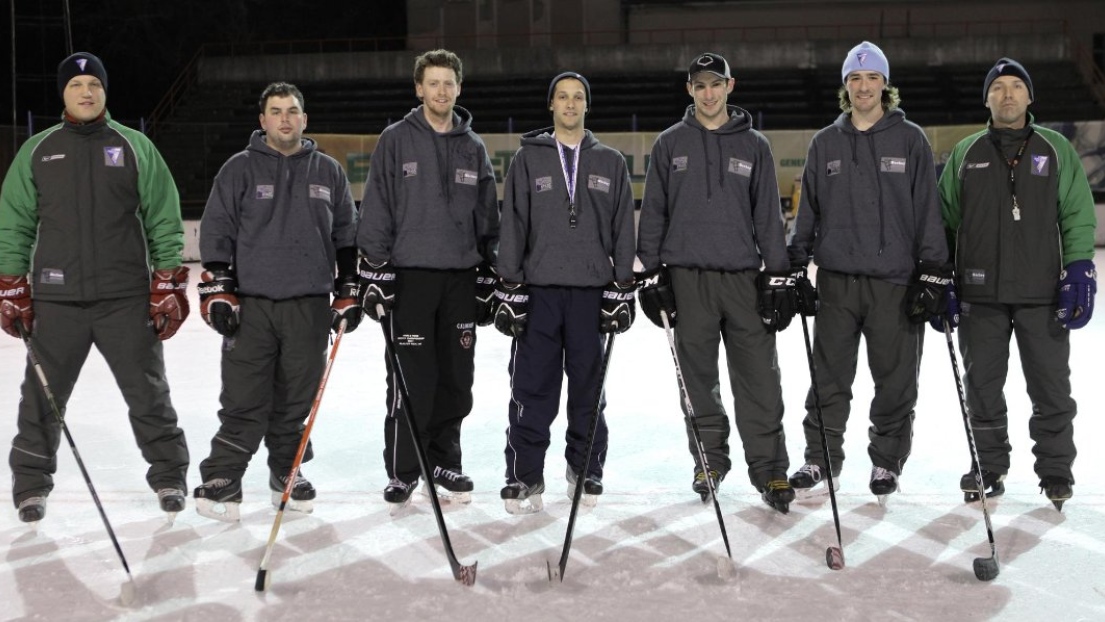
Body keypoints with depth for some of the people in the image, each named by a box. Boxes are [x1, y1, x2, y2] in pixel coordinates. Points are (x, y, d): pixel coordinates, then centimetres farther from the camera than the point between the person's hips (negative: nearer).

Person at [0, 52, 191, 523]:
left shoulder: (136, 148, 5)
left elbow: (164, 221, 3)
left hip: (127, 298, -1)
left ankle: (168, 475, 20)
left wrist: (169, 286, -3)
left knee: (147, 393, 6)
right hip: (56, 301, 1)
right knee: (42, 397, 5)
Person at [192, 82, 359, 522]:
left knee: (297, 398, 9)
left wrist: (349, 291, 10)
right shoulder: (239, 169, 3)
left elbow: (347, 235, 15)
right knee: (245, 399, -6)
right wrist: (217, 291, -7)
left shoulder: (329, 172, 11)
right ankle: (222, 478, 5)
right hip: (251, 304, -2)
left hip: (310, 307, 3)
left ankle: (287, 473, 24)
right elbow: (216, 232, 0)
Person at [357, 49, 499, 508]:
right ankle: (402, 470, 8)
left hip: (460, 278, 4)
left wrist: (488, 277, 11)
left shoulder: (474, 148, 11)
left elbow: (488, 219, 15)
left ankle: (444, 461, 21)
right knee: (412, 380, -4)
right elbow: (375, 212, -3)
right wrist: (374, 272, -9)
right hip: (409, 275, -4)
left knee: (456, 379, 7)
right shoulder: (396, 141, 0)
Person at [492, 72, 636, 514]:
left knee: (589, 387, 7)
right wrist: (509, 288, -4)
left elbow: (623, 230, 8)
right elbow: (512, 227, 3)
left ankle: (585, 470, 20)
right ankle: (525, 476, 5)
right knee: (532, 388, -3)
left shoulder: (610, 163, 10)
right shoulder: (528, 159, 6)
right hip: (538, 290, -1)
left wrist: (622, 290, 2)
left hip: (591, 291, 1)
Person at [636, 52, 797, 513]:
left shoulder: (753, 145, 9)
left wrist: (779, 277, 2)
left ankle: (769, 469, 3)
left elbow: (768, 216, 8)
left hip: (743, 276, 0)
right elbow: (653, 212, 8)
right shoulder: (670, 144, 8)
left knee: (759, 378, -3)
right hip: (688, 276, 0)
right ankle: (710, 459, 19)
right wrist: (651, 273, 2)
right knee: (698, 376, 6)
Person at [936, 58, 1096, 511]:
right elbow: (945, 220, 10)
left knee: (1051, 388, 4)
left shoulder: (1055, 149, 6)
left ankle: (1055, 471, 17)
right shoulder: (965, 155, 9)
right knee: (982, 388, 8)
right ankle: (989, 468, 21)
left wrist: (1079, 270, -8)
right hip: (980, 294, 1)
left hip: (1044, 293, -1)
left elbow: (1078, 214, 2)